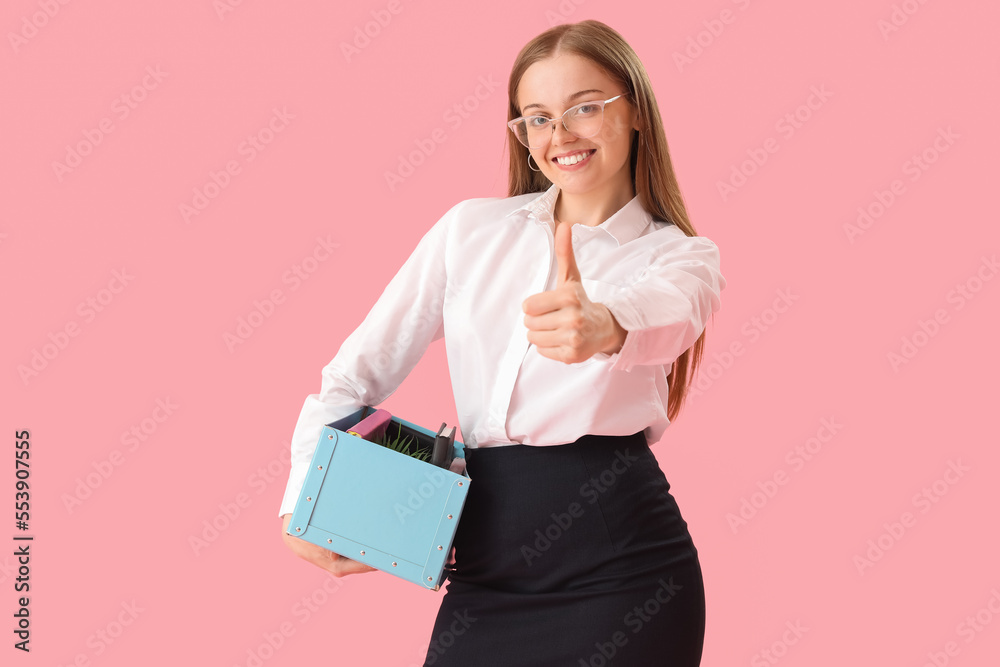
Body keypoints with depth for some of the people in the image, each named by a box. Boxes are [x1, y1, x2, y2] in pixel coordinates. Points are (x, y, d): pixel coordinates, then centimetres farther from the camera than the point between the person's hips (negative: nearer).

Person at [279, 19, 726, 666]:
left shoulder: (682, 256, 2)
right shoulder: (471, 228, 9)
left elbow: (665, 315, -23)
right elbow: (359, 370, 8)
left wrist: (606, 326, -46)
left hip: (617, 568, -2)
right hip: (486, 570, 2)